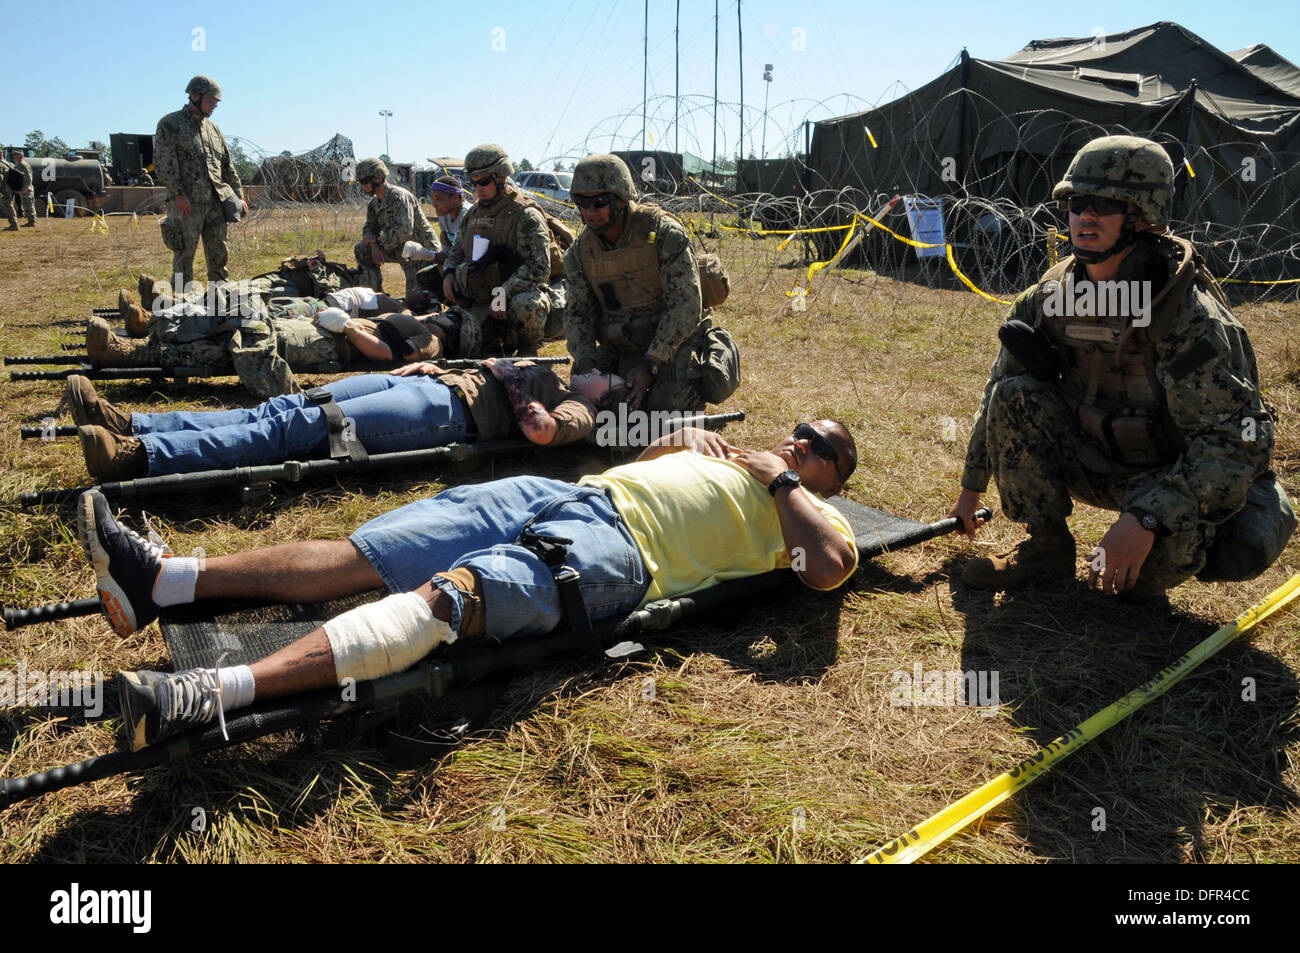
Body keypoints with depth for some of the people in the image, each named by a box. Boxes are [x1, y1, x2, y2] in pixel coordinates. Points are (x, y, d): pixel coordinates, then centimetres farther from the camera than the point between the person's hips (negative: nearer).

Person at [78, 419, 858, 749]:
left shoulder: (807, 511, 14)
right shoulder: (731, 456, 34)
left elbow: (832, 566, -7)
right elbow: (643, 456, 40)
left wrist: (782, 479, 1)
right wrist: (687, 436, 21)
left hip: (617, 547, -7)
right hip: (568, 493, 8)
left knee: (449, 593, -32)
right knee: (363, 554, -7)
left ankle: (209, 697, -43)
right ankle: (162, 580, -12)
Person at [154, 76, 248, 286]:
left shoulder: (212, 128, 20)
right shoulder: (170, 123, 1)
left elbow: (228, 165, 22)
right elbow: (163, 161, -8)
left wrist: (239, 196, 14)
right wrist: (177, 193, -17)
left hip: (216, 202, 6)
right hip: (187, 203, -6)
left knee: (219, 255, 6)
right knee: (184, 255, -2)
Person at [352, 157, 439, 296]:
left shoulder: (399, 197, -22)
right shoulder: (374, 202, 6)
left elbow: (404, 231, -31)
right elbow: (369, 227, 6)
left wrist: (378, 239, -20)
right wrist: (374, 246, -16)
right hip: (399, 248, 9)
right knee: (361, 250, 3)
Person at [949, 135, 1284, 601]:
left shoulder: (1188, 313, -26)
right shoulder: (1051, 296, -7)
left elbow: (1237, 439, -28)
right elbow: (997, 394, 5)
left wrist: (1146, 518, -40)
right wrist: (971, 486, 10)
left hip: (1168, 477, -5)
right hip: (1099, 463, 6)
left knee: (1166, 548, -38)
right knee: (1014, 396, -17)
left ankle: (1149, 572, 4)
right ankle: (1048, 547, -2)